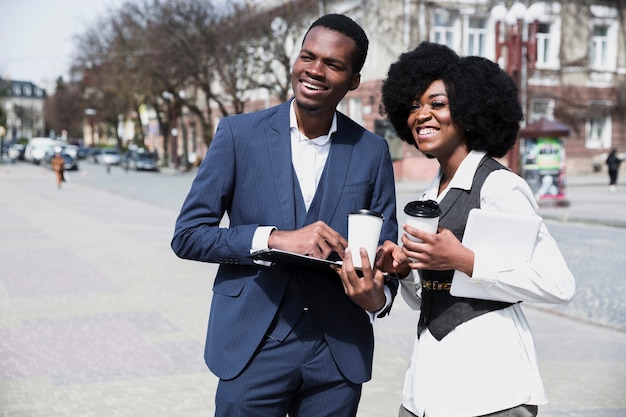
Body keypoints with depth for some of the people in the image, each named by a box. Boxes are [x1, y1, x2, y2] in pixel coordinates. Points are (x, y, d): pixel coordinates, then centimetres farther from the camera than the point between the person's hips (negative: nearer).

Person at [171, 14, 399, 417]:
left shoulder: (372, 151, 2)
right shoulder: (239, 133, -3)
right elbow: (188, 235, -5)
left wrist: (377, 296, -16)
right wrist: (275, 238, -19)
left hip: (339, 354, 2)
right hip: (253, 351, -1)